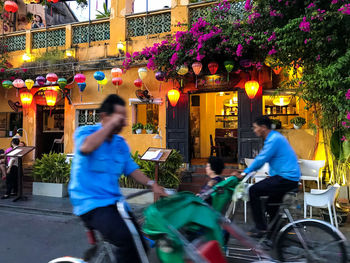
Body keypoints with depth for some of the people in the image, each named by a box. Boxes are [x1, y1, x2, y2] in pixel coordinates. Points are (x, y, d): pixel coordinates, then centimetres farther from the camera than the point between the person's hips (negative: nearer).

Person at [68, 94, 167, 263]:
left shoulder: (121, 143, 12)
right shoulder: (85, 132, -6)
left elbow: (131, 168, 11)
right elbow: (87, 147, -30)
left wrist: (152, 184, -2)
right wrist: (111, 124, -23)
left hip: (113, 201, 7)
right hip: (90, 203, -7)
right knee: (127, 240, -26)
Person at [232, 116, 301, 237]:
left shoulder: (274, 139, -17)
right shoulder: (273, 137, 16)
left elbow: (261, 160, -20)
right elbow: (261, 159, 19)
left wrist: (244, 173, -14)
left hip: (286, 178, -11)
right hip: (291, 178, 11)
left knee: (253, 191, -12)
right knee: (270, 204, 23)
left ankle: (261, 228, -5)